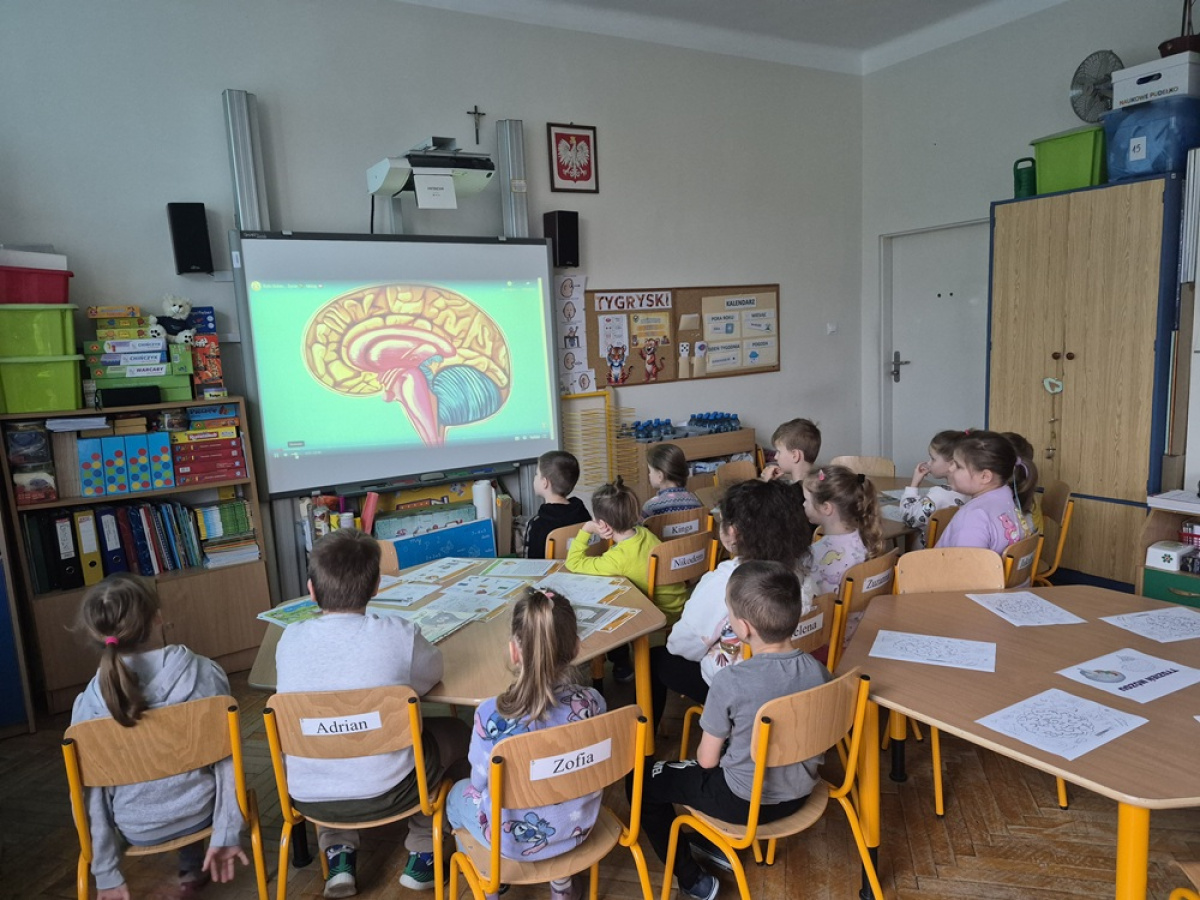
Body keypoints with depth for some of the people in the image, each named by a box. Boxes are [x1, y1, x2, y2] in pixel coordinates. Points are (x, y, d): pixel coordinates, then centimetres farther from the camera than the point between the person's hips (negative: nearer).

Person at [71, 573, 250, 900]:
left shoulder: (90, 704, -18)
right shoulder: (205, 673, -19)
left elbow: (90, 794, -12)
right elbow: (227, 760, -16)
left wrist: (106, 873, -2)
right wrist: (226, 834, -7)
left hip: (138, 832, 1)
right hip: (201, 813, 0)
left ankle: (192, 868, 42)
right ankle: (192, 867, 41)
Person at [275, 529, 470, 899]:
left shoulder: (289, 639, -10)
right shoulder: (398, 635, -19)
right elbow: (432, 674, 2)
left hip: (308, 797, 4)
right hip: (385, 793, -3)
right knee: (454, 731, 23)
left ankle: (338, 854, 29)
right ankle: (422, 854, 26)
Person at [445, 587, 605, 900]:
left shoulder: (491, 714, -30)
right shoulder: (593, 703, -21)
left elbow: (481, 784, -14)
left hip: (513, 840, -3)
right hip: (576, 828, 3)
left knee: (459, 794, 27)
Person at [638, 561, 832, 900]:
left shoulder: (729, 682, -28)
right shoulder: (819, 672, -12)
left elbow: (707, 759, -15)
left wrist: (706, 750, 8)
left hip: (746, 803, -6)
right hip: (799, 794, 6)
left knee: (643, 779, 12)